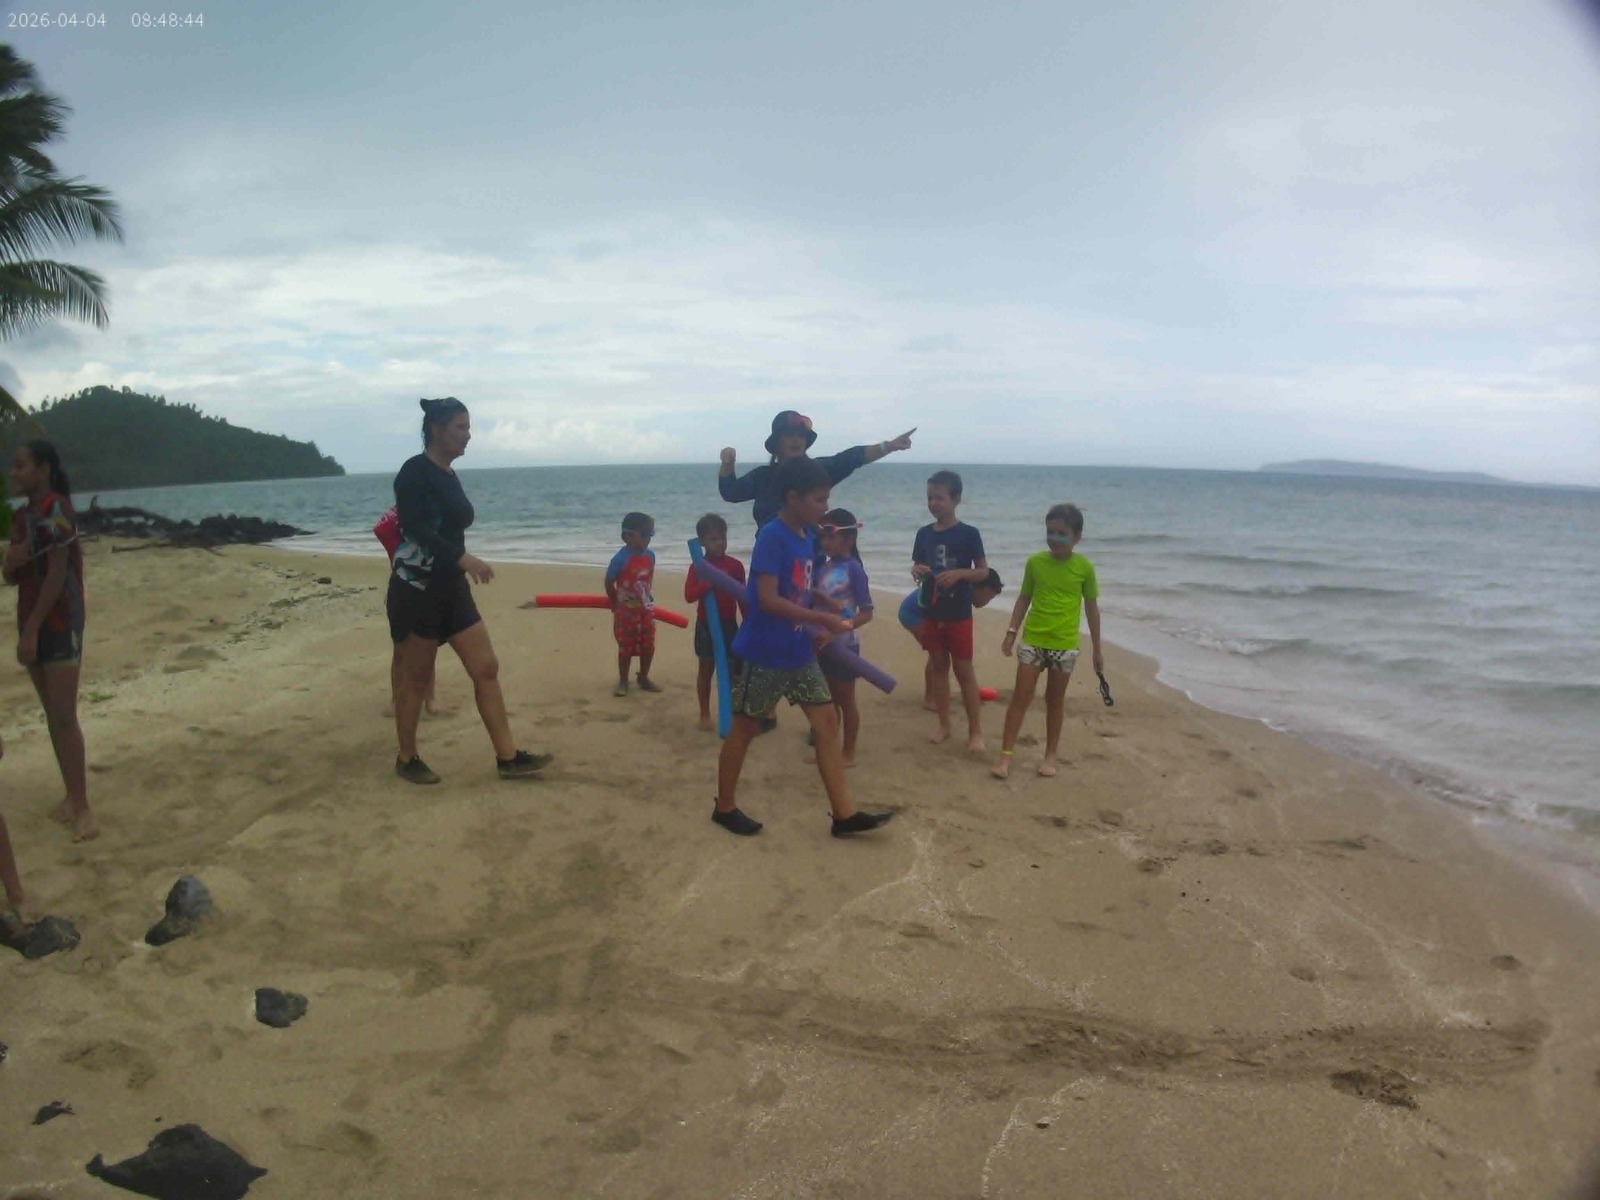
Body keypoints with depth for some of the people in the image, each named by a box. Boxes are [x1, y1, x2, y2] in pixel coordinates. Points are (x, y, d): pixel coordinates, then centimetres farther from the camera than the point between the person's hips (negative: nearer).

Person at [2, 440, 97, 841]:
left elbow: (57, 573, -18)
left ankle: (84, 808, -7)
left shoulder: (56, 509, -13)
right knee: (52, 715, 10)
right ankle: (71, 796, 18)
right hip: (33, 624, 8)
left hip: (60, 624, -8)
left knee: (64, 716, -10)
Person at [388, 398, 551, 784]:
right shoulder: (415, 472, -12)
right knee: (416, 680, 3)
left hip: (452, 589, 8)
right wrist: (463, 558, -34)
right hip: (417, 590, -8)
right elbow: (414, 528, -23)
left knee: (486, 669, 3)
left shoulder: (450, 477, 13)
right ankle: (407, 760, 20)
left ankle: (507, 757, 6)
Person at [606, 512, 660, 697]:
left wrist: (646, 597, 11)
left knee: (648, 646, 10)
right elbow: (609, 582, -10)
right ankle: (623, 681, 19)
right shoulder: (620, 559, -20)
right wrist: (615, 603, 1)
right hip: (626, 611, -5)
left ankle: (644, 678, 28)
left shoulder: (650, 555, -4)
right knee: (626, 647, 5)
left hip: (646, 609, 5)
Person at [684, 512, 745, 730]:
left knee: (733, 671, 3)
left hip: (729, 625, 1)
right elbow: (689, 596, -16)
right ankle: (705, 715, 19)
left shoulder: (735, 565, -2)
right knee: (706, 669, 9)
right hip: (706, 625, -1)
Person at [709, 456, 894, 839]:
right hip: (764, 653, -8)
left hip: (799, 652, 8)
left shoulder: (807, 537, 8)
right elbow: (768, 600, -25)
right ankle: (725, 807, 24)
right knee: (744, 727, 7)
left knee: (827, 722, 5)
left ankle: (844, 815, 10)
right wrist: (822, 619, -24)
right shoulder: (771, 536, -18)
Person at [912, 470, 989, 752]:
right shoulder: (924, 533, 3)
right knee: (939, 668, 12)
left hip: (959, 615, -4)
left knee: (964, 671, 1)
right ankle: (944, 725, 22)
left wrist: (958, 573, -23)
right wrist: (916, 570, -12)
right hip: (931, 613, 4)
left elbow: (983, 572, -6)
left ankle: (975, 731, 9)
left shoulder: (969, 534, -9)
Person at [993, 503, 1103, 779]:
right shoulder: (1035, 561, -2)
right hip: (1032, 640, 1)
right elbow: (1024, 598, 8)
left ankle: (1051, 755, 22)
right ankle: (1006, 755, 3)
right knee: (1021, 697, 0)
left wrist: (1097, 650, 5)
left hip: (1065, 645, -1)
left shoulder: (1084, 567, -4)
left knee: (1054, 701, 10)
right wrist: (1012, 631, 1)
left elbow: (1091, 608, 3)